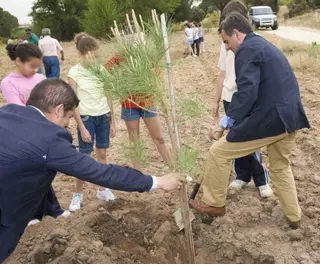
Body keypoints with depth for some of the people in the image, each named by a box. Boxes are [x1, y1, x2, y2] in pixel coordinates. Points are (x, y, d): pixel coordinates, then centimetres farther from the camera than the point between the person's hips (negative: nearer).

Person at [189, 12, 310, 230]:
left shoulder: (247, 49, -9)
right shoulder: (265, 46, 22)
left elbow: (247, 91, -22)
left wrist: (230, 117, -12)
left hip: (269, 119, -10)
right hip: (290, 116, 10)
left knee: (219, 153, 3)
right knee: (281, 166, 28)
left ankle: (214, 204, 18)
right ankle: (294, 216, 40)